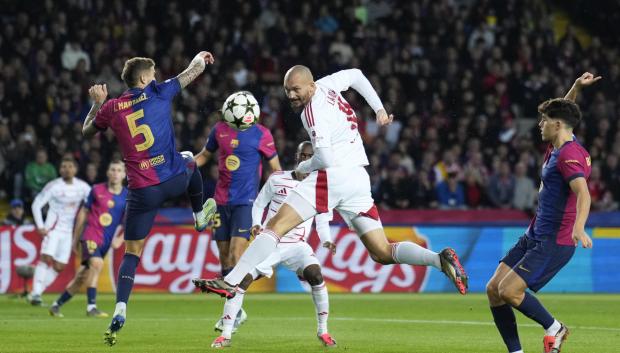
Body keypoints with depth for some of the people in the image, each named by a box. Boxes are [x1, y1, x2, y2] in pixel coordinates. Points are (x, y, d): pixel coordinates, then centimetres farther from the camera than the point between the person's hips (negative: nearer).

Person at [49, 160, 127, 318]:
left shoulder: (128, 196, 3)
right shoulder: (97, 190, 1)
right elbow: (83, 213, 10)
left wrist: (120, 238, -11)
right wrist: (76, 238, 12)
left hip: (106, 241, 3)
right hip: (91, 235, -3)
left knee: (82, 277, 6)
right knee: (96, 263, -30)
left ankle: (56, 305, 20)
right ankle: (91, 307, -29)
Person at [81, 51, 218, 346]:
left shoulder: (111, 108, 5)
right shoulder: (158, 93, 2)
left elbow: (87, 131, 24)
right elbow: (193, 70, 17)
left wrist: (98, 103, 36)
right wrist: (201, 57, 38)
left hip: (142, 190, 0)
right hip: (173, 179, 0)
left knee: (131, 253, 6)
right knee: (189, 162, 37)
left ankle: (120, 311, -12)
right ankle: (200, 216, 56)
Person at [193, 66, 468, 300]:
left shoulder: (314, 111, -11)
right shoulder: (326, 85, 12)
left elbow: (325, 158, -16)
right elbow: (356, 75, 31)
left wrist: (301, 169, 3)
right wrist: (379, 109, 30)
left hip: (333, 176, -9)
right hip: (359, 181, 9)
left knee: (275, 227, -12)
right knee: (383, 253, 6)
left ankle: (231, 282, -22)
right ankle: (438, 259, -15)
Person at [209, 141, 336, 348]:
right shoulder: (277, 180, -2)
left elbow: (322, 221, 8)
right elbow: (259, 204, 9)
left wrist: (326, 240, -10)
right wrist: (256, 224, -9)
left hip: (297, 245, 0)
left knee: (315, 273, -27)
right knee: (243, 280, -14)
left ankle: (322, 331, -11)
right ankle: (225, 334, -4)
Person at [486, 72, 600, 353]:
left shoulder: (570, 154, -18)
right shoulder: (556, 147, 10)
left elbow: (583, 193, -33)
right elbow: (561, 113, 31)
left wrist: (579, 226, -48)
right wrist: (576, 88, 19)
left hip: (555, 242, -10)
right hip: (534, 236, 10)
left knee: (509, 290, -20)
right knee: (493, 290, 2)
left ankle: (554, 328, 2)